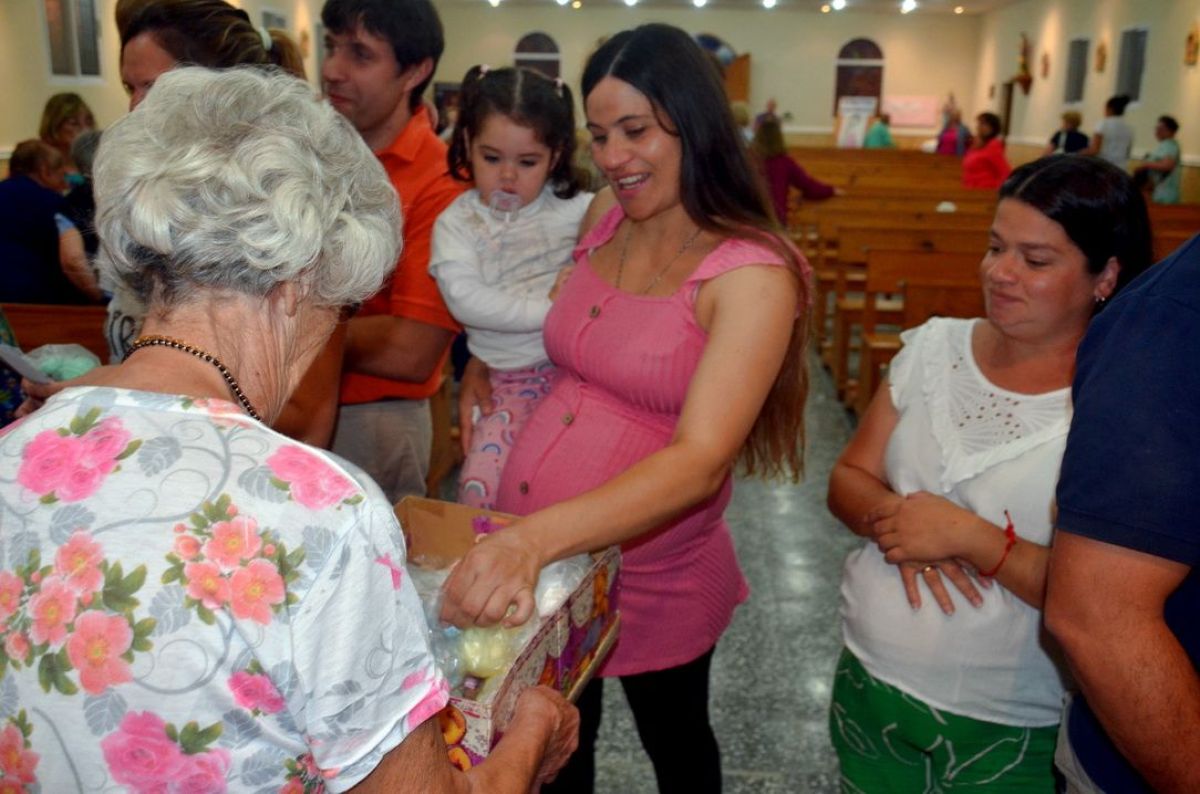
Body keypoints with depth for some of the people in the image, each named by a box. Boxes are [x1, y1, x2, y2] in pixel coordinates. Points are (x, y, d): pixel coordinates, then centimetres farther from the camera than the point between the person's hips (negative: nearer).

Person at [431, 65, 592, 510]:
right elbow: (464, 299, -11)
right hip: (511, 383, 0)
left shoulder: (572, 209, 6)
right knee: (481, 487, -14)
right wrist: (551, 309, -16)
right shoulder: (456, 223, 4)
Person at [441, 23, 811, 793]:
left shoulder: (752, 274, -20)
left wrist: (537, 535, -42)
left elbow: (701, 461, -31)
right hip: (530, 555, 5)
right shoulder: (603, 218, -1)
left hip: (652, 579, -5)